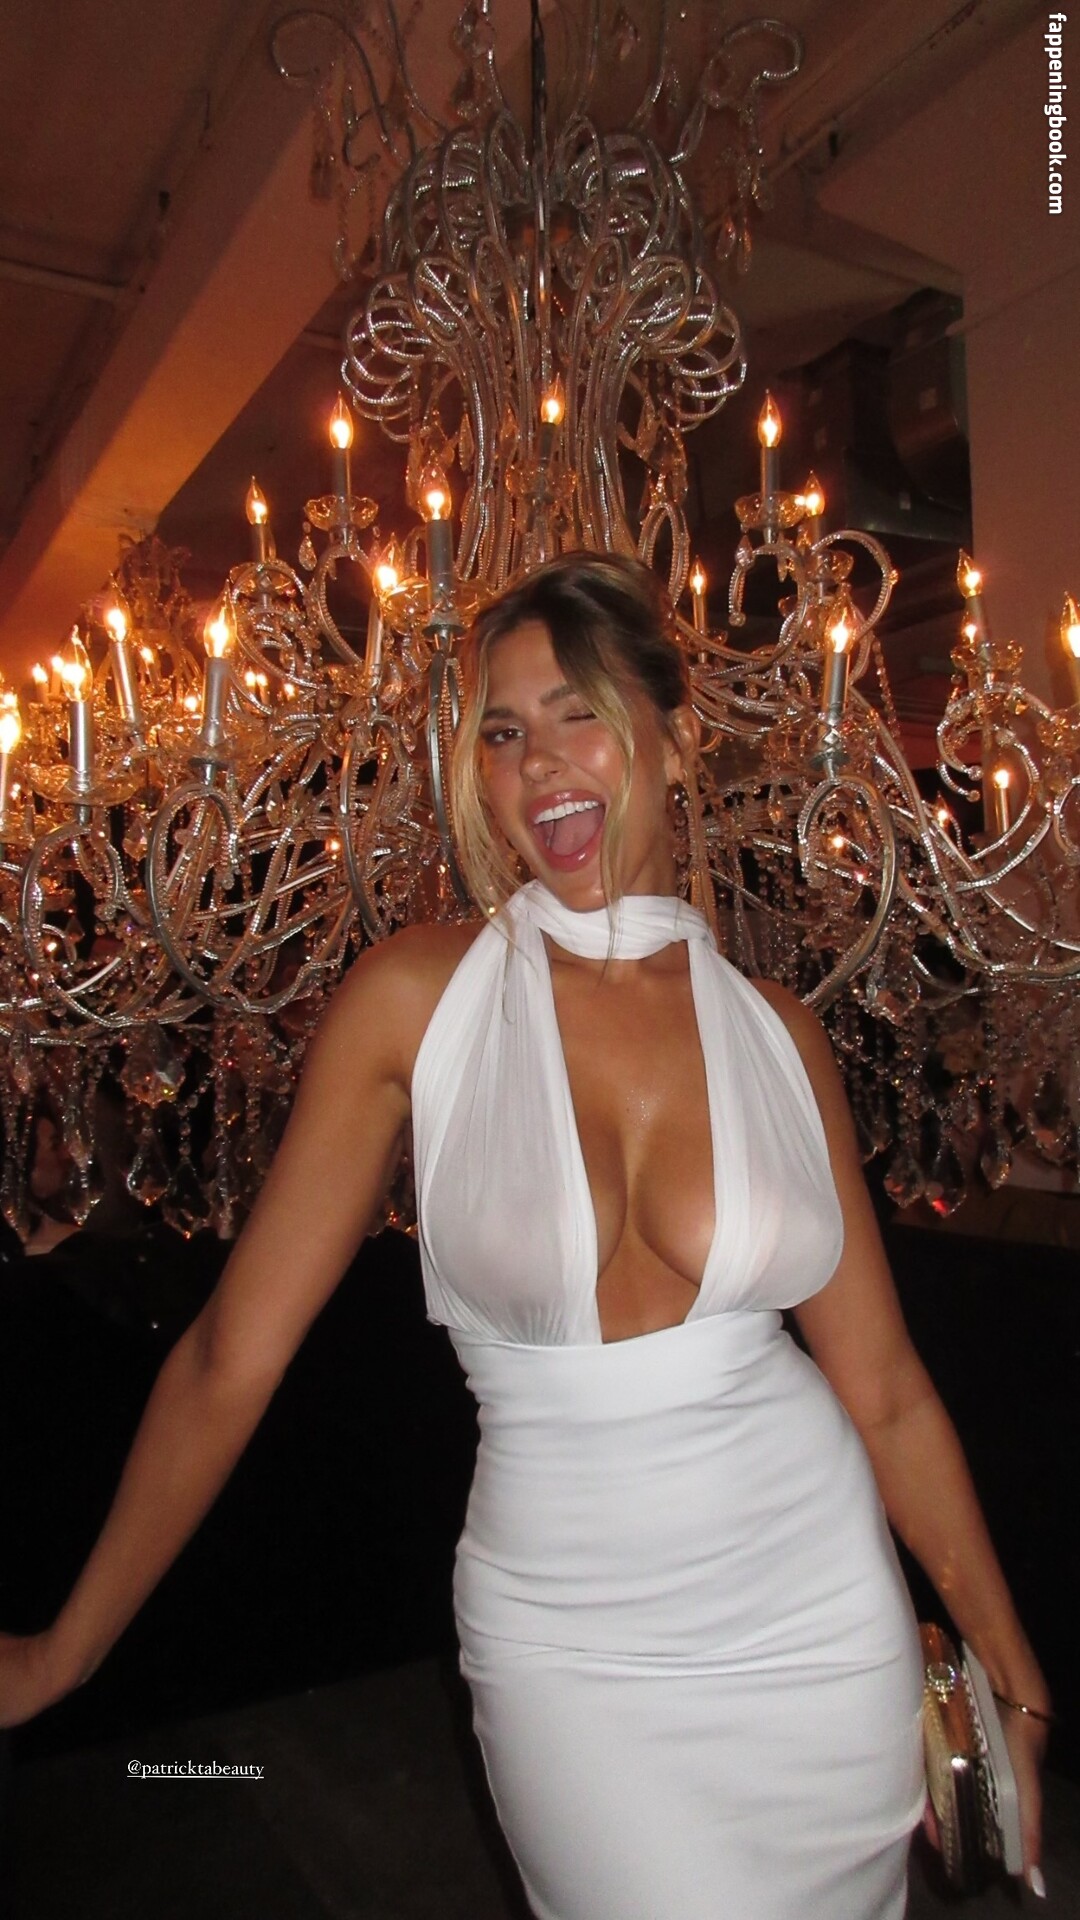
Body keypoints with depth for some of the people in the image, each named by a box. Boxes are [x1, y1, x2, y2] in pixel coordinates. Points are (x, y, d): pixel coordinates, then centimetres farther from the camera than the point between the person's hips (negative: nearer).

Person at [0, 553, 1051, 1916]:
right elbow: (231, 1356, -8)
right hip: (569, 1644, -2)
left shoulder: (777, 1033, -5)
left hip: (819, 1620, 3)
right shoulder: (416, 999, -12)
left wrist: (1018, 1683, 9)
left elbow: (885, 1392, 2)